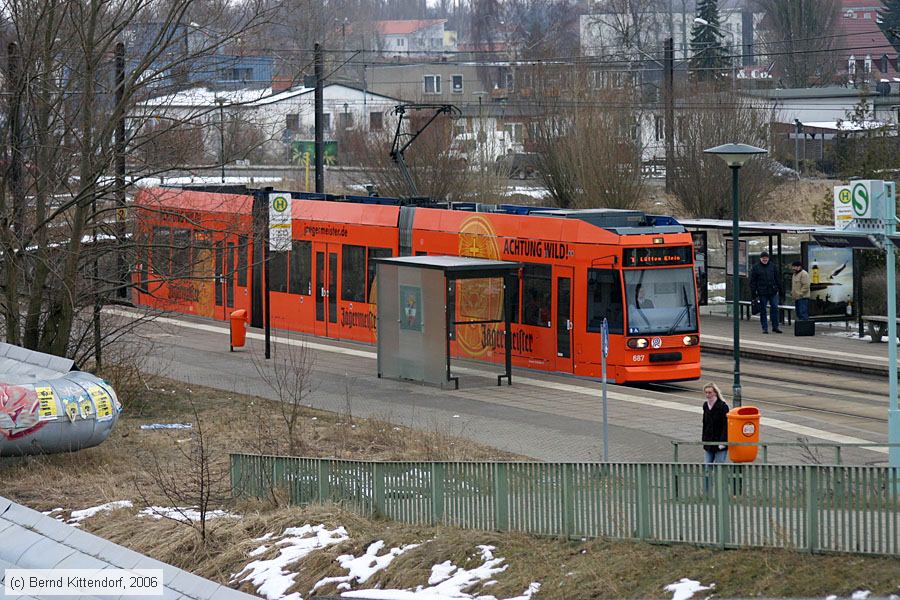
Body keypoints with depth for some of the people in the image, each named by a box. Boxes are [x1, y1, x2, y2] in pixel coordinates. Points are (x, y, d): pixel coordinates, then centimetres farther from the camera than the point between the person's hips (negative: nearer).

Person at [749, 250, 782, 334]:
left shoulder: (772, 266, 10)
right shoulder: (755, 268, 1)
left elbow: (777, 279, 15)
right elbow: (752, 282, 0)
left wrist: (779, 290, 11)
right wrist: (753, 293, -5)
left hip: (773, 292, 2)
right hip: (762, 293, -2)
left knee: (775, 308, -2)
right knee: (762, 310, 2)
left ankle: (775, 326, 7)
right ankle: (765, 328, 9)